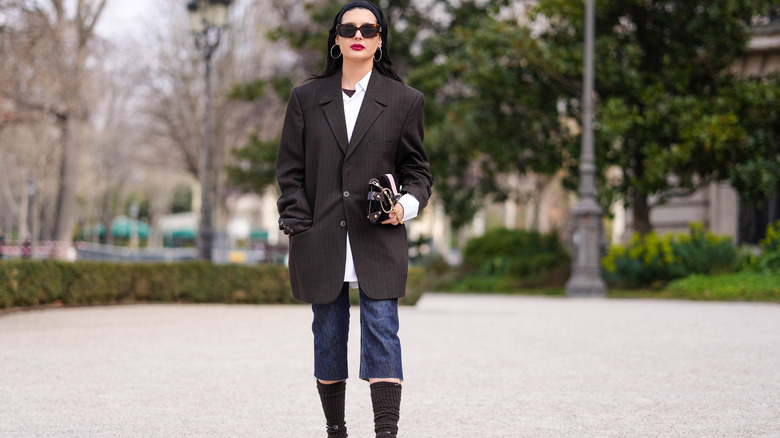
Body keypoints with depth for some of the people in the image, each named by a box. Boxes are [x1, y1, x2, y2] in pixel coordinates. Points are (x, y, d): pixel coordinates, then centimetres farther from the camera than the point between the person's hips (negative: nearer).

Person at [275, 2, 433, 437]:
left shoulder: (404, 100, 7)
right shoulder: (306, 98, 9)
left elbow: (417, 169, 11)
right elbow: (290, 171, 8)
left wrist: (406, 204, -10)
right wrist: (300, 228, -1)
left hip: (379, 242, -1)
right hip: (321, 244, 2)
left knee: (382, 331, -9)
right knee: (328, 336, 7)